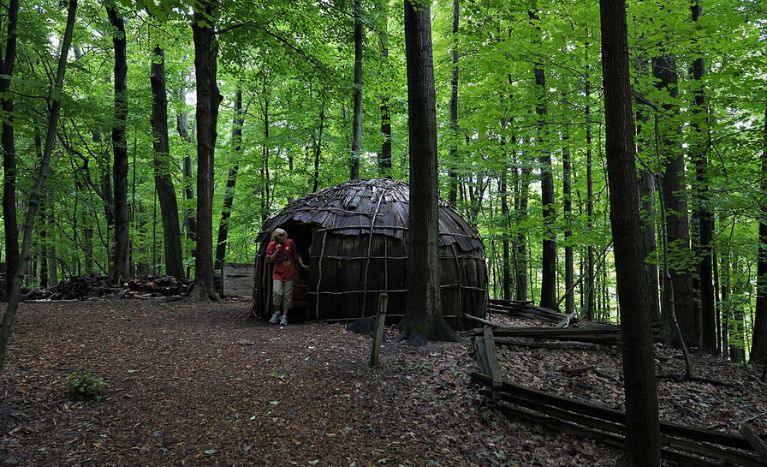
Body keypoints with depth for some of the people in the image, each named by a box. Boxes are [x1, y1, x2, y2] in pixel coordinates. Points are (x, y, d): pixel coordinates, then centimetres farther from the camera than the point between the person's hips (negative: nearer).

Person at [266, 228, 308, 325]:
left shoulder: (290, 242, -4)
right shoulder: (272, 245, -4)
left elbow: (297, 255, 9)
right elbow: (269, 260, -7)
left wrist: (302, 264, 0)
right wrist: (276, 251, -18)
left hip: (289, 273, 1)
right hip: (277, 273, 0)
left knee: (287, 295, 2)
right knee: (277, 292, -16)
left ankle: (284, 316, 14)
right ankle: (277, 312, 7)